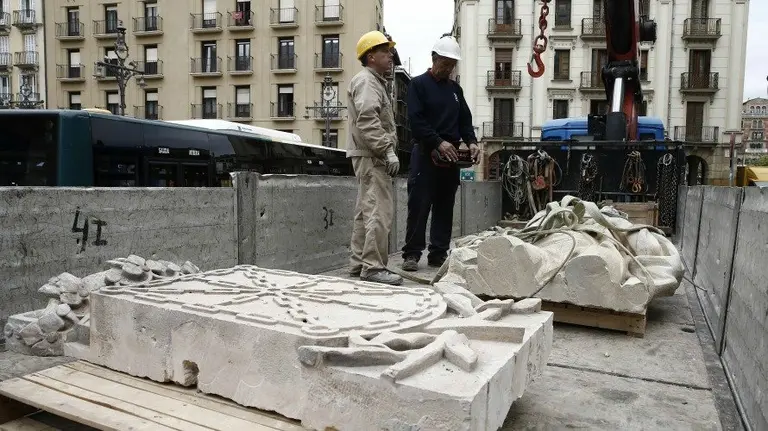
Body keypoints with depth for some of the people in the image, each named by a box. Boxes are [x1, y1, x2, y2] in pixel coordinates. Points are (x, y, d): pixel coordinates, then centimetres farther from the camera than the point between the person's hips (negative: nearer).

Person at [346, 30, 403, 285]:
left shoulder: (375, 82, 25)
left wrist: (387, 150, 20)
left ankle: (359, 264, 18)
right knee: (380, 213, -13)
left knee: (365, 212, 12)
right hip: (371, 156, -11)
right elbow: (368, 121, -22)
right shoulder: (366, 81, -8)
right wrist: (388, 150, -23)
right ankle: (373, 268, -11)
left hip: (370, 156, 11)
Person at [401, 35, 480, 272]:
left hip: (451, 155, 6)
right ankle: (412, 253, 1)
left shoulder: (455, 88, 19)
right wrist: (439, 143, -20)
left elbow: (465, 120, 18)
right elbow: (416, 120, -11)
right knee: (419, 205, -6)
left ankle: (438, 253, 13)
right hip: (425, 154, -5)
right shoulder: (419, 84, 1)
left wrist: (471, 142, -2)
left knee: (445, 207, 6)